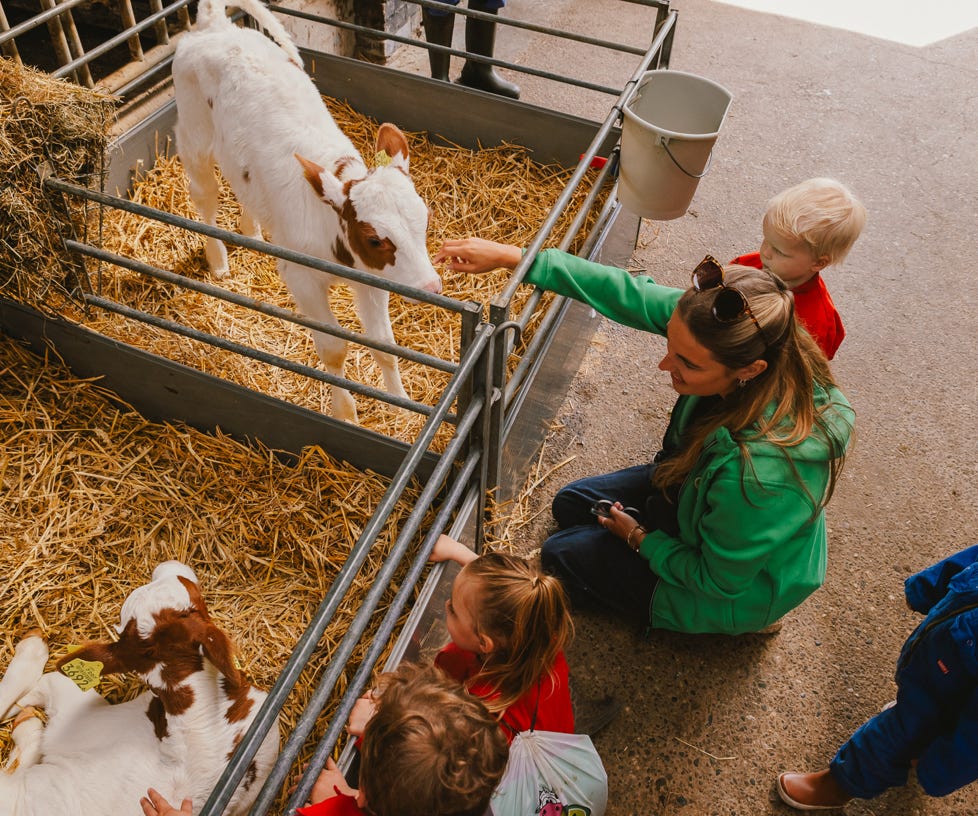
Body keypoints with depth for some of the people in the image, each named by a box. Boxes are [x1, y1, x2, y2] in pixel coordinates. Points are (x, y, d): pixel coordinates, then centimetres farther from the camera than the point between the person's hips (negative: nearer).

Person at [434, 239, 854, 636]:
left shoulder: (759, 474, -45)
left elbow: (720, 579, -27)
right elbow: (630, 294, -20)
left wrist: (640, 539, -11)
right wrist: (511, 256, -22)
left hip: (737, 587, -8)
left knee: (562, 554, 4)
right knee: (571, 504, 19)